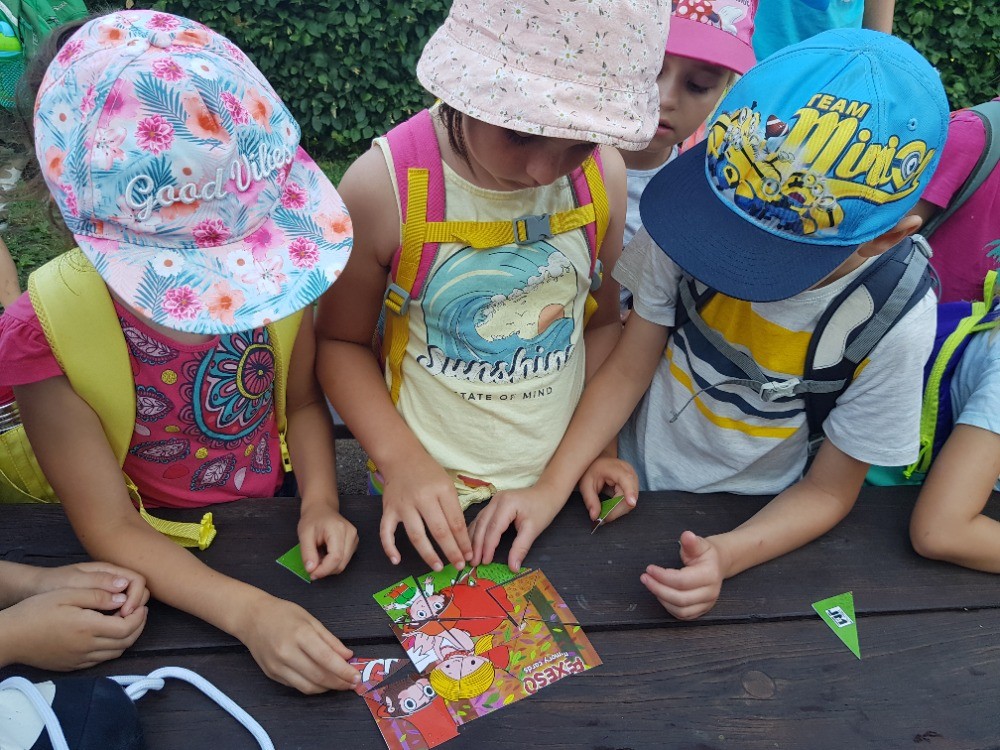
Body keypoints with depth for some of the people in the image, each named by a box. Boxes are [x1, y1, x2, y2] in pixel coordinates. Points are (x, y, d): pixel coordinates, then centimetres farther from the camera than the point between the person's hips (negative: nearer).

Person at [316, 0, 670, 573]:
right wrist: (401, 459, -18)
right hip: (431, 501, -2)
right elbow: (341, 339, -8)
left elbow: (603, 321, 4)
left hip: (562, 487, 3)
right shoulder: (383, 187, -20)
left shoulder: (604, 178, -11)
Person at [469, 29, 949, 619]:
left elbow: (828, 491, -10)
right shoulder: (698, 203, -19)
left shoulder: (895, 326, -21)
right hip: (629, 486, -1)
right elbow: (629, 368, -10)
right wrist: (551, 489, -18)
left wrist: (727, 556, -27)